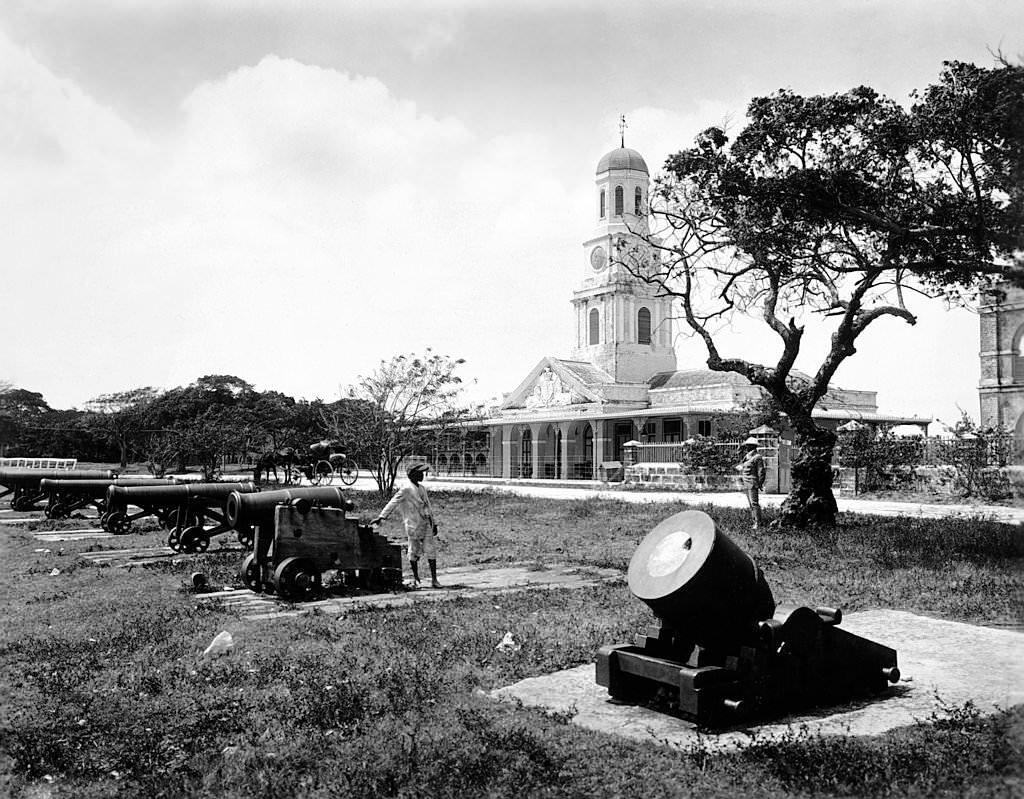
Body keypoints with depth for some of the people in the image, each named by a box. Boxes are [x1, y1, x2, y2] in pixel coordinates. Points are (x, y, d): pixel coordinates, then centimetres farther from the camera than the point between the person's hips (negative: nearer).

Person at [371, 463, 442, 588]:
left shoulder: (422, 488, 14)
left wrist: (434, 523, 20)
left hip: (427, 525, 6)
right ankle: (416, 578, 21)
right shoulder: (406, 489, -8)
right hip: (414, 525, -6)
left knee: (431, 552, 2)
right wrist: (381, 517, -24)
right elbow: (393, 503, -15)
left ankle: (434, 579, 6)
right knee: (414, 553, 5)